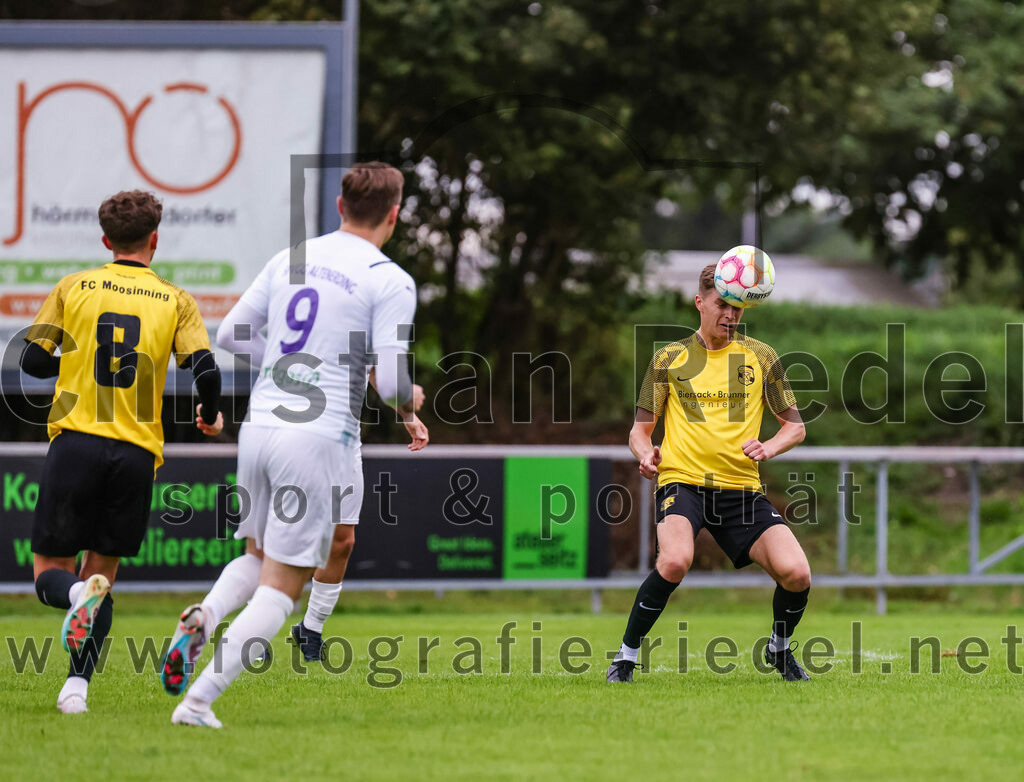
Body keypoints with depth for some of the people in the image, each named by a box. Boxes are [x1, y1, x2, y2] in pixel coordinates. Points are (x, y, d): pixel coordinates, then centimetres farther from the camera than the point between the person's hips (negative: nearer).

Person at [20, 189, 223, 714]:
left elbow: (33, 360, 5)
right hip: (136, 452, 1)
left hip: (75, 440, -1)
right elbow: (205, 371, -4)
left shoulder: (73, 288, 7)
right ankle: (77, 684, -3)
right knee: (102, 572, 13)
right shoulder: (175, 301, 6)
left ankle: (78, 595, -29)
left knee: (50, 569, 8)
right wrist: (211, 415, 16)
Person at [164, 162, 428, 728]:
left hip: (259, 426, 6)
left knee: (259, 558, 25)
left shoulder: (289, 259, 10)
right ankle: (198, 700, -10)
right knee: (281, 586, 1)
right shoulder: (389, 281, -7)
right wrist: (409, 410, 10)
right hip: (322, 439, -5)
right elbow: (390, 382, -12)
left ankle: (204, 615, -6)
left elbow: (230, 334, 14)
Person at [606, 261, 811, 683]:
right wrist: (645, 452, -12)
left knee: (796, 573, -16)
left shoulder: (760, 357, 10)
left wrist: (769, 447, -8)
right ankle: (626, 657, -14)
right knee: (675, 560, -33)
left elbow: (795, 426, 14)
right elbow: (640, 429, 12)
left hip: (741, 487, 2)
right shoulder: (670, 359, 8)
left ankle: (779, 649, 17)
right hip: (682, 481, -2)